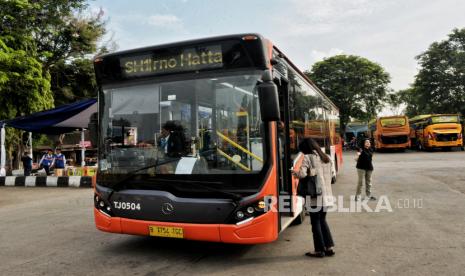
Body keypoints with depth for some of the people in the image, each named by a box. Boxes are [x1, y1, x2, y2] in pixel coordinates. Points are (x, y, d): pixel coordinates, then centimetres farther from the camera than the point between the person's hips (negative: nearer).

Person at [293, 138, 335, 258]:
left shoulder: (308, 157, -9)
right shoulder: (326, 157, 11)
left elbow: (302, 174, -20)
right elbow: (330, 175, 15)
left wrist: (295, 173, 0)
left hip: (315, 195, -7)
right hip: (326, 195, 7)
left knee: (315, 222, 5)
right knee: (322, 220, 19)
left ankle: (319, 250, 13)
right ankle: (329, 247, 22)